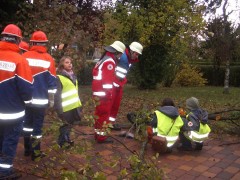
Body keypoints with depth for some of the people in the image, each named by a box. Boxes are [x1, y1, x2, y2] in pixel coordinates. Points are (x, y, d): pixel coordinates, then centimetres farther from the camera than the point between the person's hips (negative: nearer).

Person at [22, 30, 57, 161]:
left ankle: (27, 149, 28)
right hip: (41, 100, -2)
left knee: (27, 122, 16)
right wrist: (51, 97, 8)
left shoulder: (25, 57, -2)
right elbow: (52, 81, -3)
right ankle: (35, 152, 13)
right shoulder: (49, 59, -6)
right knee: (37, 125, 5)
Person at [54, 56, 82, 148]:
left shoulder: (73, 76, 14)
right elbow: (57, 95, -15)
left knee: (70, 124, 18)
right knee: (66, 125, 5)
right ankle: (62, 142, 23)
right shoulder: (59, 78, -11)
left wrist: (79, 103, 19)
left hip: (74, 106, 7)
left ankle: (67, 139, 35)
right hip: (66, 108, -7)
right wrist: (59, 110, -19)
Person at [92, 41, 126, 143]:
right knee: (104, 114, -1)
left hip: (98, 93, 10)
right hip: (104, 94, -10)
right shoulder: (109, 62, -16)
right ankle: (101, 136, 7)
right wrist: (109, 95, -20)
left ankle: (98, 134, 29)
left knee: (100, 113, 18)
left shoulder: (104, 59, 17)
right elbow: (107, 80, -22)